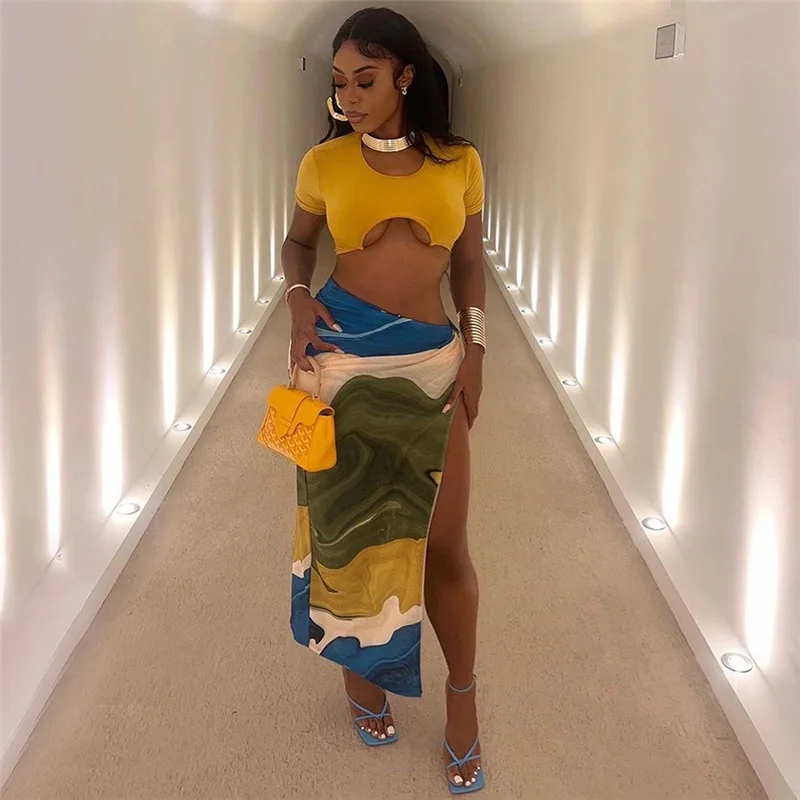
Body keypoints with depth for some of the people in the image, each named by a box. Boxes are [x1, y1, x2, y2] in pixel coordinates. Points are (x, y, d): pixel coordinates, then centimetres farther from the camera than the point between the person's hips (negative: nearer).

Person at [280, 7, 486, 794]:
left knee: (444, 541, 3)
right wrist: (299, 301, -4)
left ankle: (462, 691, 26)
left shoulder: (459, 162, 3)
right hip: (341, 352, 0)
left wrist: (474, 351, 2)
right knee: (350, 516, 11)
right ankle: (358, 662, 34)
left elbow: (470, 263, 11)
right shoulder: (324, 162, 1)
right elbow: (298, 240, 15)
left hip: (430, 362, 0)